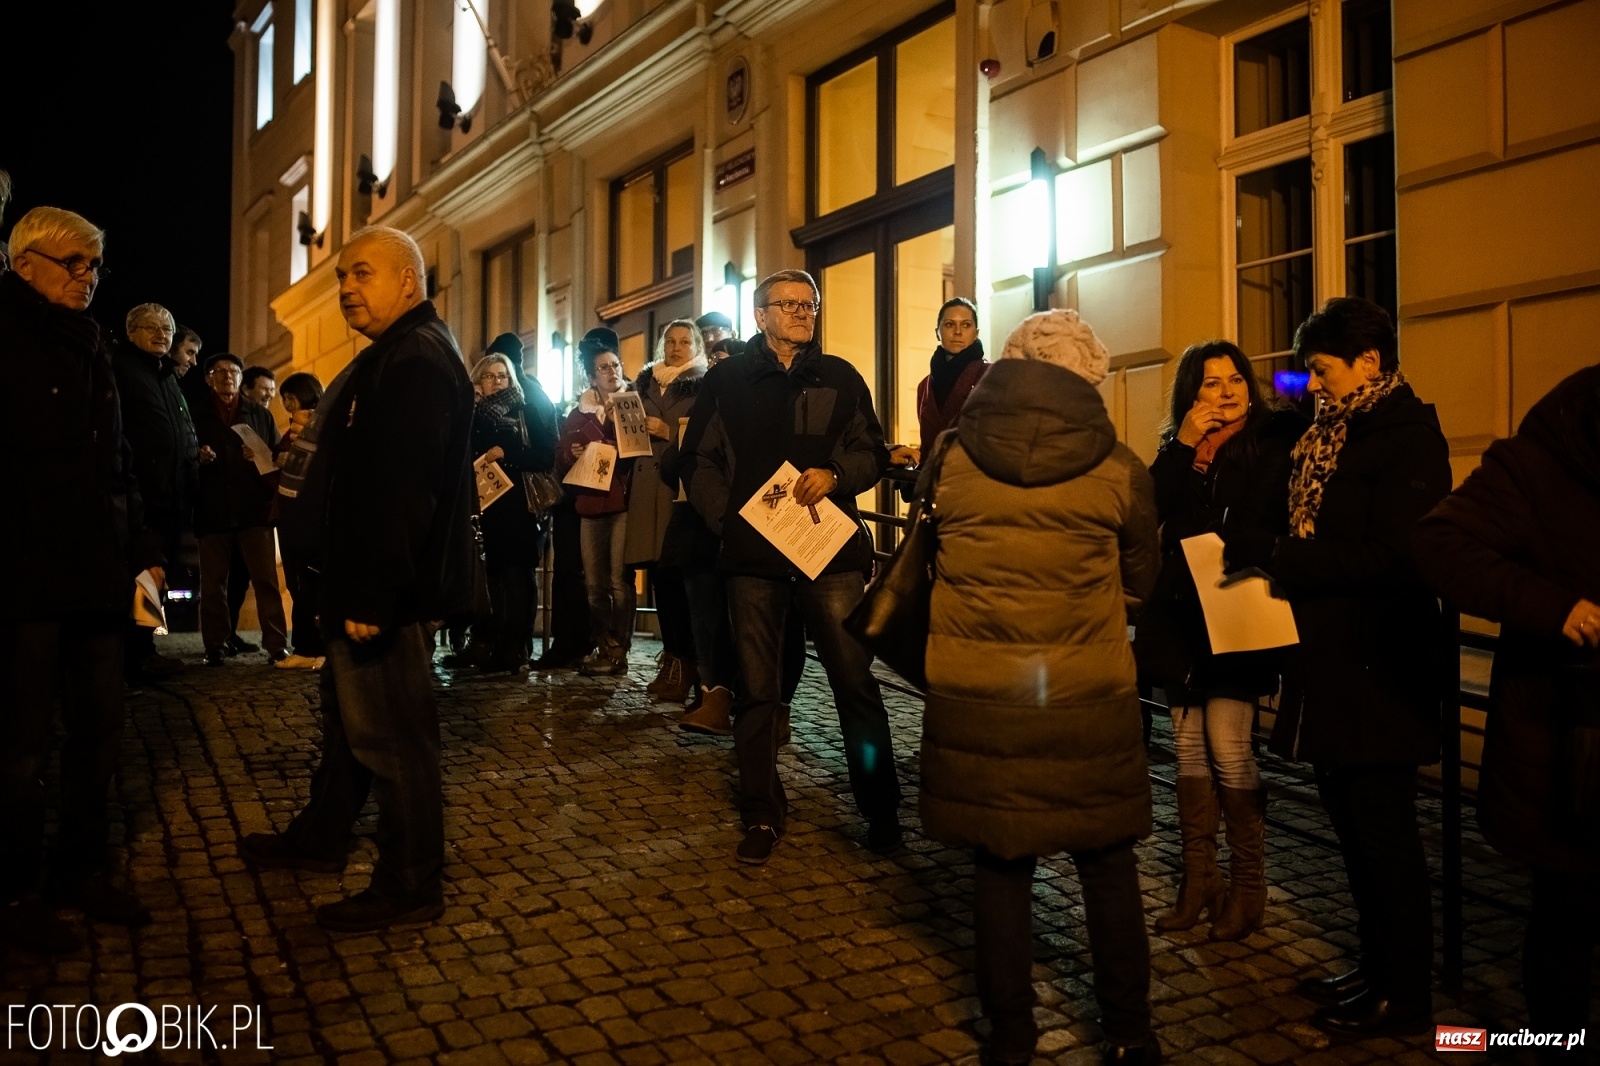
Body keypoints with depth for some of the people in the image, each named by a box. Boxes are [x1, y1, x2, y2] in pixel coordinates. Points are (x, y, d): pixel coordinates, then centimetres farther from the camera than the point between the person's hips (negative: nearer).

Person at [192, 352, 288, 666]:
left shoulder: (260, 415, 14)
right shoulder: (198, 417, 14)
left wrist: (261, 458, -12)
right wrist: (198, 459, -9)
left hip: (254, 509, -1)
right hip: (212, 511, 1)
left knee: (266, 579, -6)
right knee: (213, 583, 4)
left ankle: (276, 645, -5)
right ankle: (215, 647, 10)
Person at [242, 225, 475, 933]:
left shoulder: (417, 362, -18)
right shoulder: (391, 355, 18)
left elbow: (400, 490, -27)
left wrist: (371, 595, -28)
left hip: (385, 590, -11)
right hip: (359, 579, 11)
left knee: (388, 730, -3)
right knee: (348, 713, 23)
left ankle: (410, 887, 8)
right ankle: (319, 837, 41)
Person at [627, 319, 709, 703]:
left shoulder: (704, 386, 4)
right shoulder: (644, 382, 19)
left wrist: (668, 432, -12)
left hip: (684, 487, -5)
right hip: (647, 487, 5)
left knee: (677, 574, -9)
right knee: (660, 574, 5)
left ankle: (684, 663, -2)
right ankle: (673, 659, 14)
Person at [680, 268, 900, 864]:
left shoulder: (839, 378, 11)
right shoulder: (726, 380, 9)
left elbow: (873, 452, 9)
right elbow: (700, 462, 6)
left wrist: (835, 474, -11)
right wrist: (726, 520, -7)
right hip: (753, 552, 0)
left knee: (855, 679, -2)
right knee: (757, 688, 5)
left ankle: (881, 810, 12)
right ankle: (762, 815, 17)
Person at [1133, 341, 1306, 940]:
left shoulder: (1278, 441, -1)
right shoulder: (1177, 448, 11)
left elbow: (1283, 527, -8)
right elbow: (1148, 510, -5)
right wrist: (1183, 446, -10)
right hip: (1182, 616, 5)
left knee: (1228, 748, -7)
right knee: (1189, 746, 8)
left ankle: (1248, 885, 9)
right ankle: (1197, 878, 19)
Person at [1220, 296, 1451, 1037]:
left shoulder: (1409, 438, -12)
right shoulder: (1330, 436, 13)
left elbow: (1388, 557, -21)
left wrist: (1273, 555, -23)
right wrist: (1256, 549, -2)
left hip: (1376, 669, -8)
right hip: (1329, 664, 8)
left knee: (1382, 828, 2)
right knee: (1350, 821, 16)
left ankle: (1404, 992, 18)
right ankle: (1376, 966, 30)